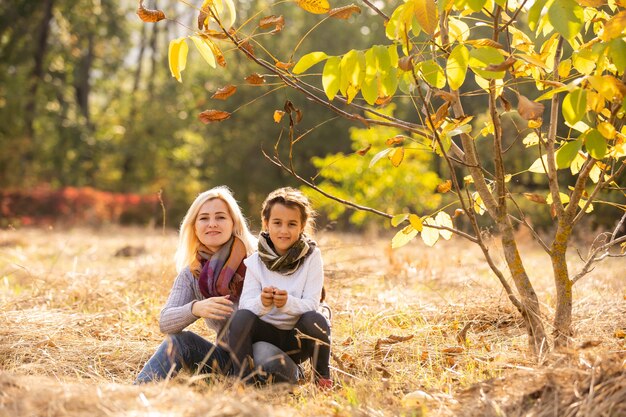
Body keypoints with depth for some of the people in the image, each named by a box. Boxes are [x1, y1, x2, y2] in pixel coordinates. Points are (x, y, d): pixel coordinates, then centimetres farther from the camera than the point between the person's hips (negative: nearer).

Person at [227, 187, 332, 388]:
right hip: (265, 333, 1)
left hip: (298, 338, -1)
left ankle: (322, 377, -9)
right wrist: (261, 303, -36)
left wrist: (288, 303, -36)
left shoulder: (311, 256, -6)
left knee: (316, 320, -33)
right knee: (241, 316, -29)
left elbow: (311, 305, -13)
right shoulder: (256, 261, -2)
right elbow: (245, 303, -12)